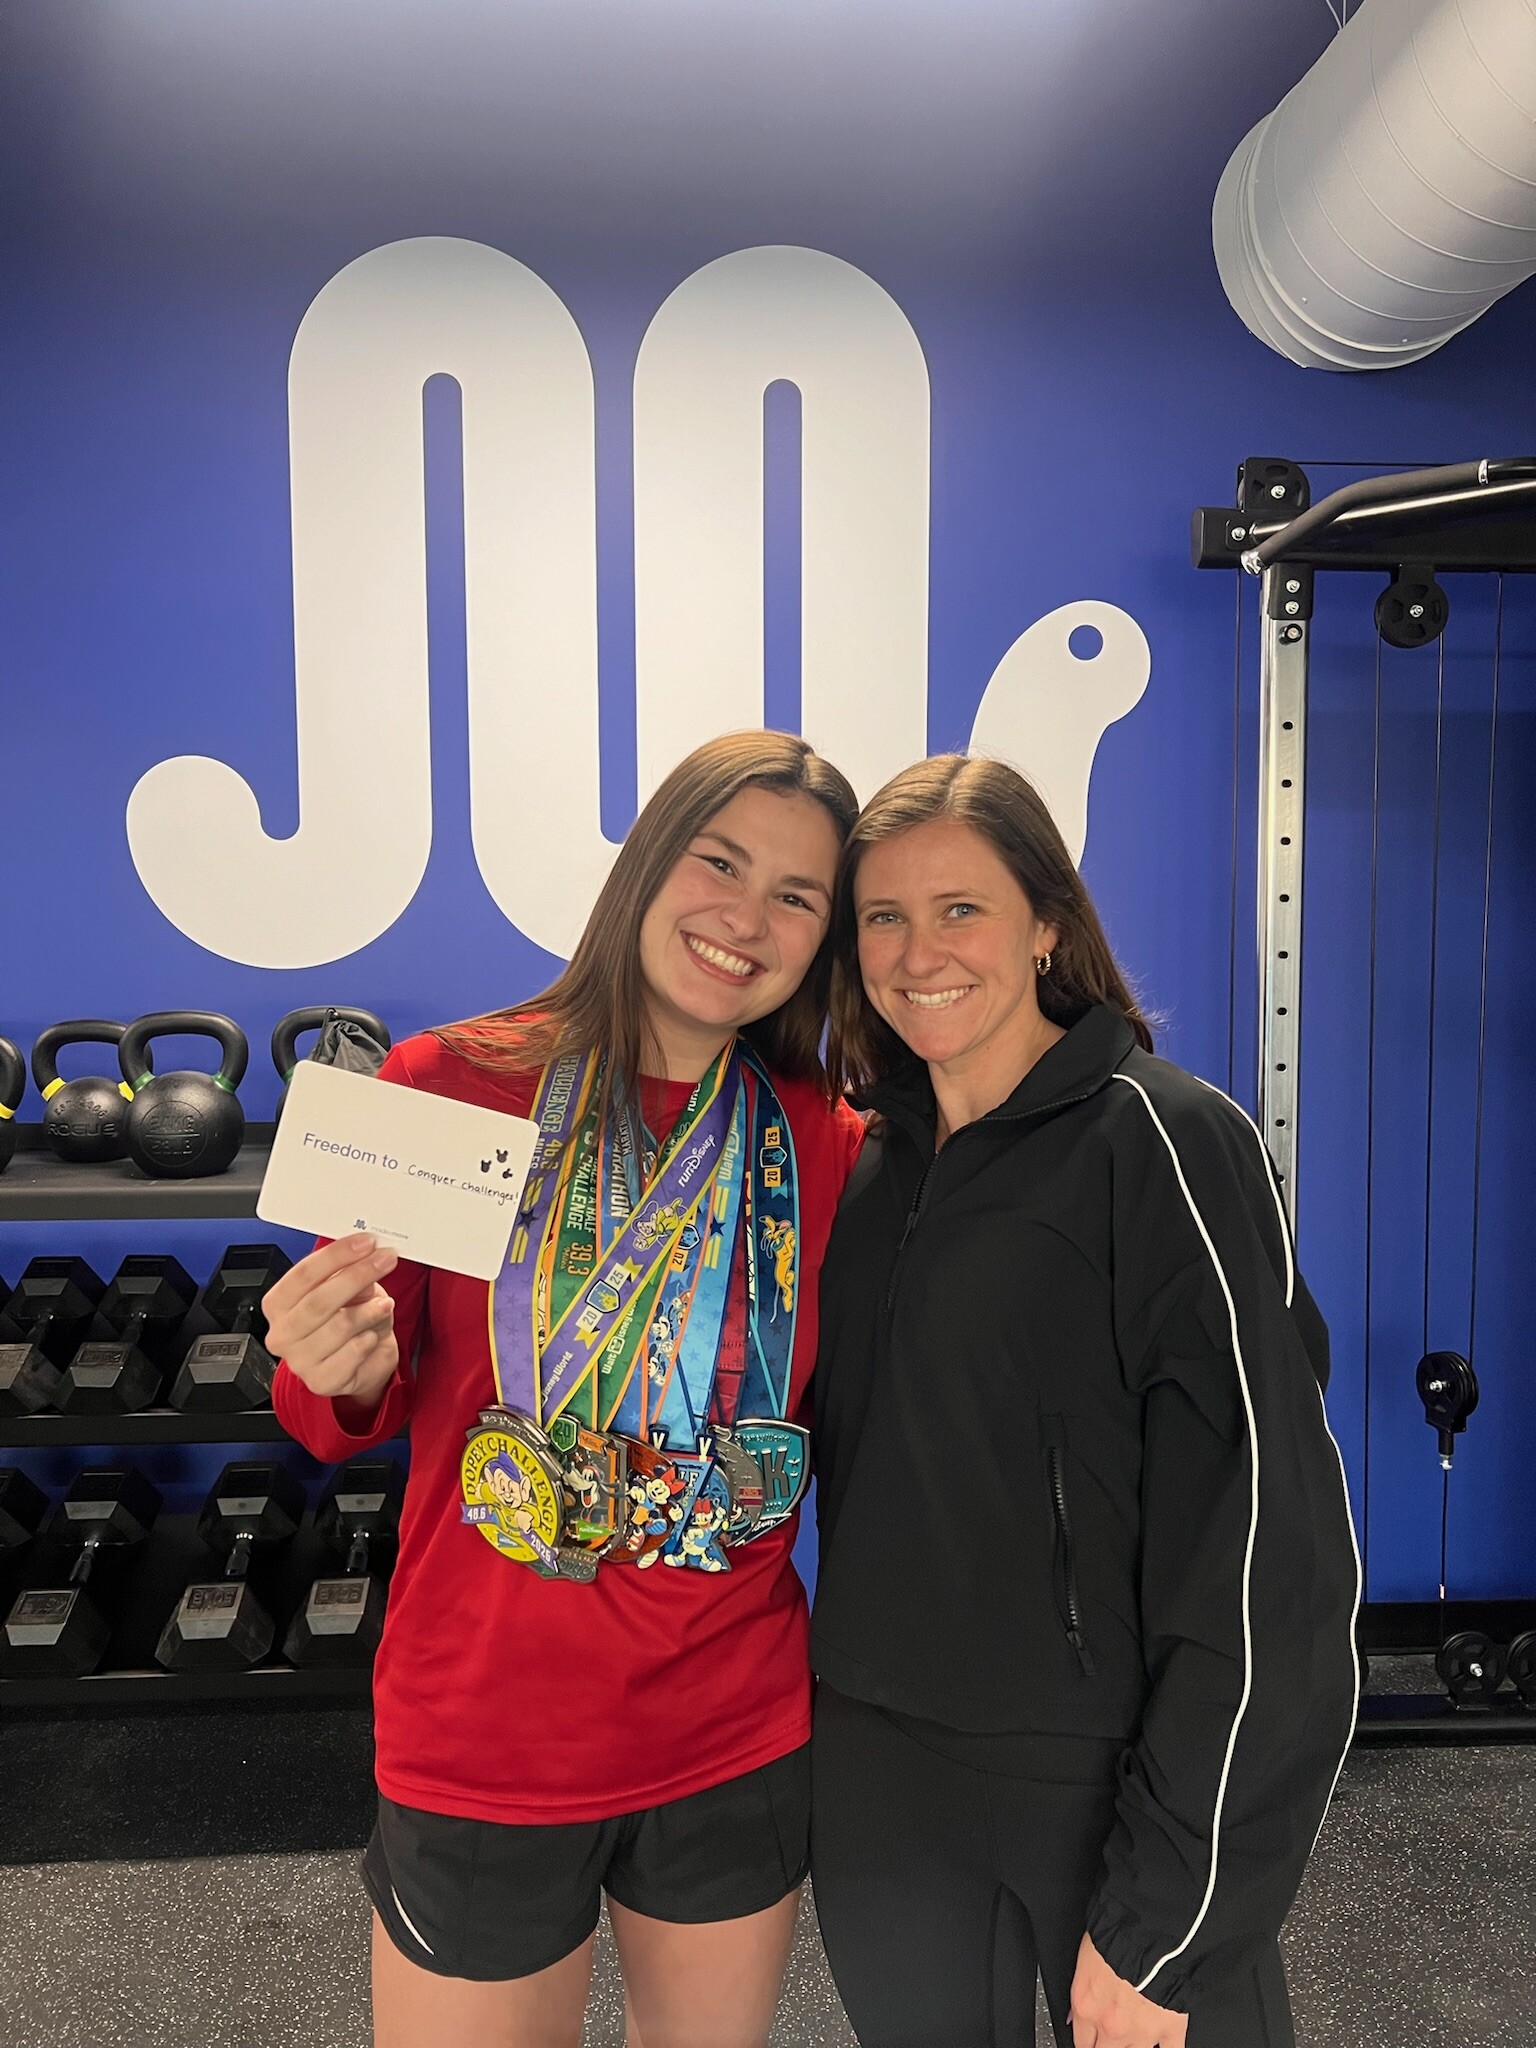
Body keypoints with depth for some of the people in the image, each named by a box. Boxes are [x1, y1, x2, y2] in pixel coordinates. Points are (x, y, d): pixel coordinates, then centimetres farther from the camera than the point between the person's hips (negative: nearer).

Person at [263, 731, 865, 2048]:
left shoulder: (829, 1146, -6)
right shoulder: (450, 1084, -11)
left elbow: (843, 1424, 5)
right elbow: (362, 1411, -4)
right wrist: (342, 1373, -22)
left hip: (740, 1739, 3)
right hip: (482, 1734, -2)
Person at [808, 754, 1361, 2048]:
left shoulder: (1161, 1142, -15)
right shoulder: (869, 1162, 5)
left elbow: (1264, 1547, -17)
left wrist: (1163, 1917, -16)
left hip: (1108, 1790, -5)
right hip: (880, 1789, 6)